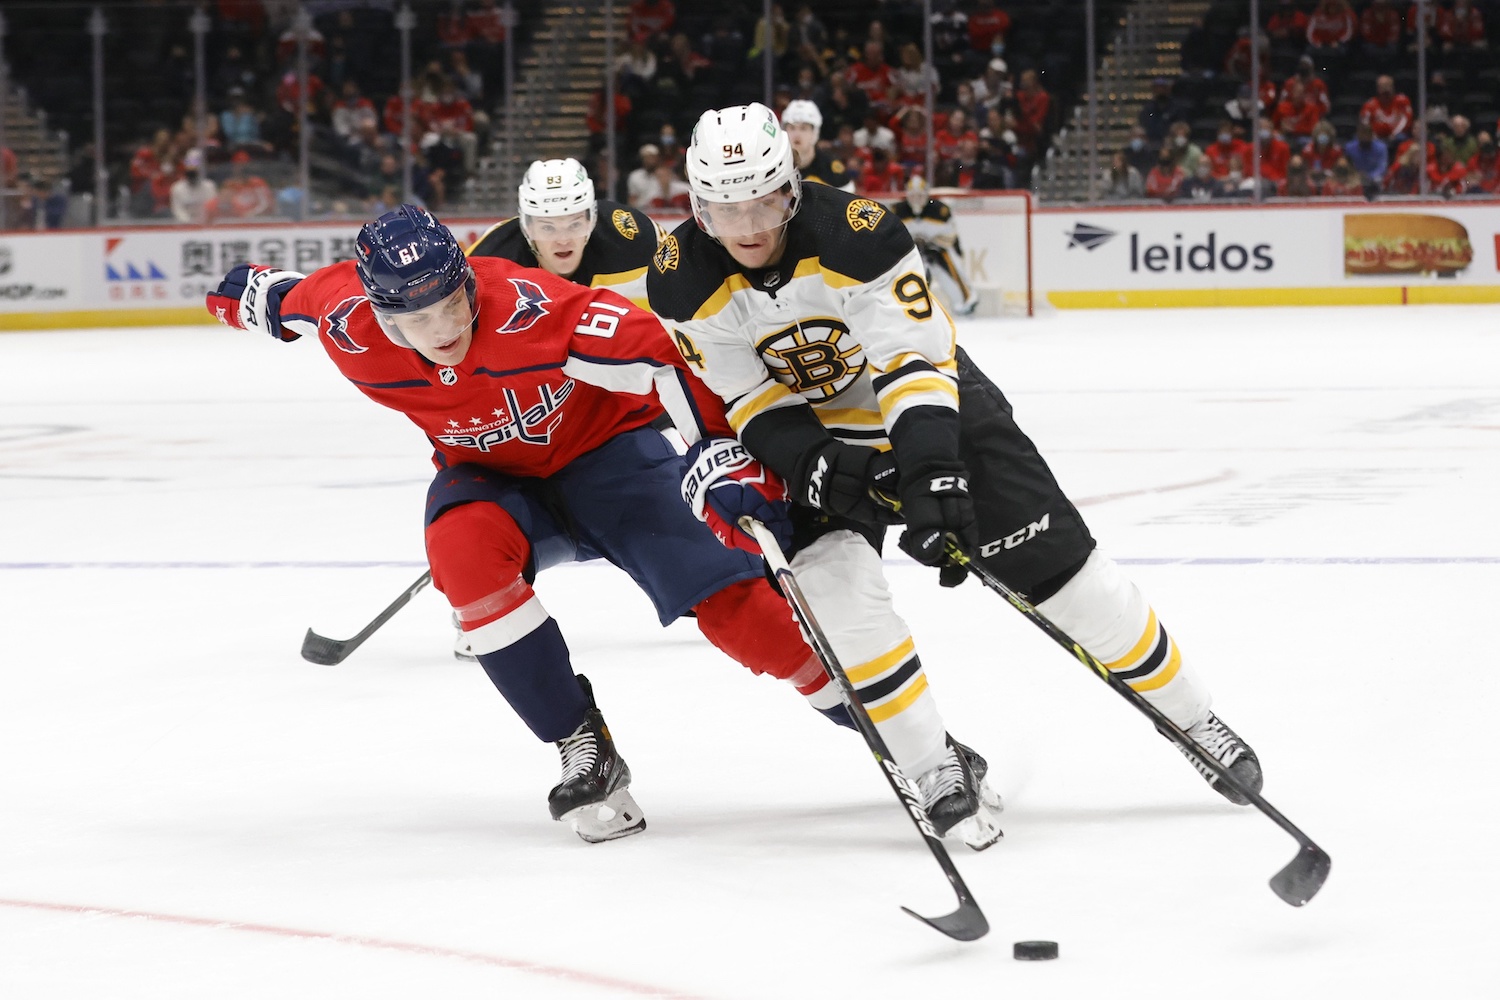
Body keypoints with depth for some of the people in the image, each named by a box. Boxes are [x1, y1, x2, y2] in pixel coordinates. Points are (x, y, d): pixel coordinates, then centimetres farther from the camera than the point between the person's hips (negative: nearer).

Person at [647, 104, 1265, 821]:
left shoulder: (855, 232, -30)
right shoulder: (684, 282, -18)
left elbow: (912, 359, -30)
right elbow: (753, 403, -11)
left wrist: (929, 471, -42)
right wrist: (810, 462, -29)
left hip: (933, 400, -2)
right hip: (823, 434, 3)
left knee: (1058, 566, -3)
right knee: (833, 585, -22)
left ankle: (1191, 717, 14)